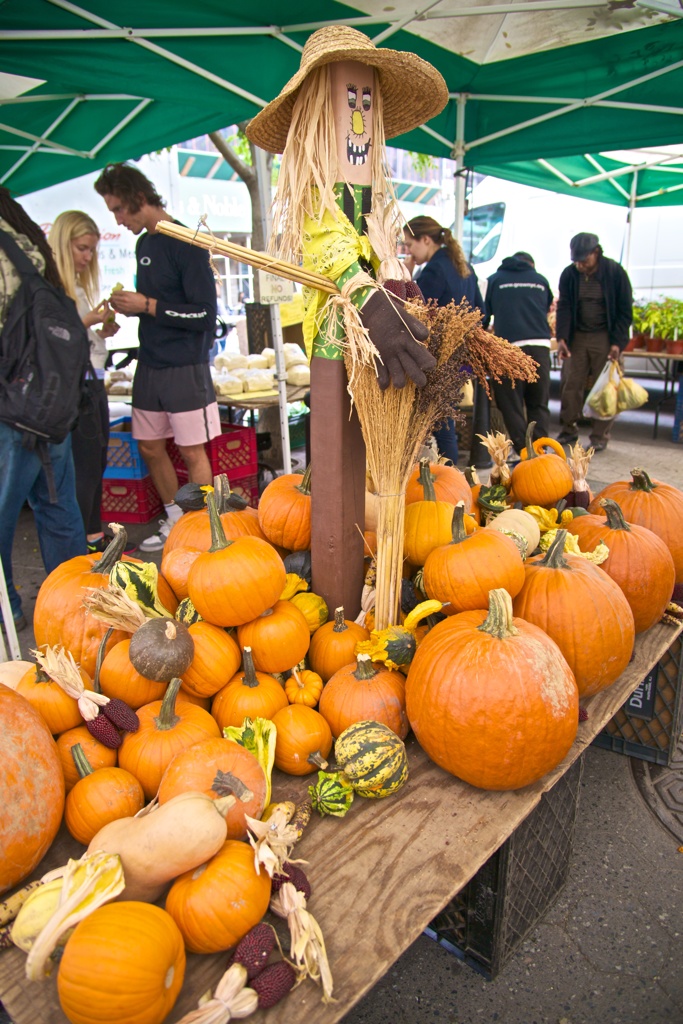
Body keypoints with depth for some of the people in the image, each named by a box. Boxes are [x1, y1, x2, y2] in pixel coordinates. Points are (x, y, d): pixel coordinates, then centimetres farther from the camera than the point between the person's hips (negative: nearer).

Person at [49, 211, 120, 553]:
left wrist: (104, 330, 5)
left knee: (96, 464, 12)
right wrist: (86, 322, -21)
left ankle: (95, 536, 22)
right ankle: (82, 546, 3)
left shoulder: (79, 285, 18)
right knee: (84, 467, -6)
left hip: (93, 381, 9)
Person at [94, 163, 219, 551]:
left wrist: (147, 306, -15)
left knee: (192, 450, -2)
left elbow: (205, 314, -17)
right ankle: (175, 522, 26)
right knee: (150, 446, 11)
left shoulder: (185, 243, -12)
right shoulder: (144, 243, 13)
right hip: (150, 364, 8)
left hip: (185, 366, -8)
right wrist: (128, 305, 2)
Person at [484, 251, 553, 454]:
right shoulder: (541, 280, 19)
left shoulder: (495, 280, 14)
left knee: (511, 405, 3)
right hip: (540, 345, 2)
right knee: (539, 405, 11)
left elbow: (485, 315, 19)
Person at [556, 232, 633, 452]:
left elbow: (625, 311, -5)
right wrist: (561, 338, -17)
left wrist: (617, 343, -14)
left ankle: (600, 437, 7)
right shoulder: (569, 274, -2)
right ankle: (568, 431, 14)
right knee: (571, 384, 1)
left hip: (605, 338, -2)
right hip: (577, 336, 3)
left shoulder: (615, 273, -9)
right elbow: (564, 308, -3)